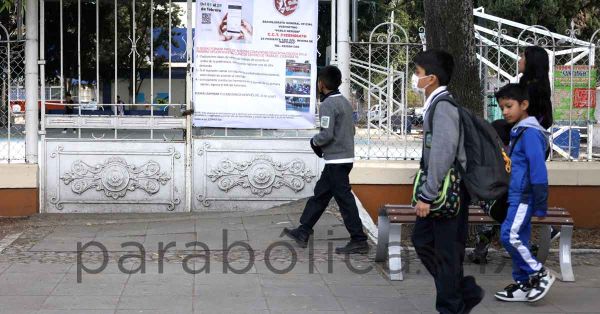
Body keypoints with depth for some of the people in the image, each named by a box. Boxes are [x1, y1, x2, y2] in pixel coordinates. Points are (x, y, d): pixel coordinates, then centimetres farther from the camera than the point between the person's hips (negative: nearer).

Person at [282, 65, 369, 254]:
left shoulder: (328, 104, -15)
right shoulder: (344, 102, 13)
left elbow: (326, 134, -23)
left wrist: (314, 141, -2)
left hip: (336, 160, -10)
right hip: (344, 157, 10)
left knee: (344, 199, -4)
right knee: (320, 195, 14)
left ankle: (359, 241, 0)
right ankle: (302, 233, 21)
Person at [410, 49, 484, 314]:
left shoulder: (443, 106, -17)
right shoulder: (436, 104, 13)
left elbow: (443, 154, -24)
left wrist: (427, 195, -22)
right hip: (438, 190, 10)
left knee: (446, 251, 1)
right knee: (423, 240, 14)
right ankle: (466, 292, 24)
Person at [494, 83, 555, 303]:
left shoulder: (530, 132, -15)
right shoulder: (517, 131, 14)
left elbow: (538, 170, -18)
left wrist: (540, 206, -19)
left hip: (524, 196, -9)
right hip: (517, 196, 9)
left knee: (509, 235, -14)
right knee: (518, 239, 11)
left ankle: (540, 274, -2)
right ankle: (523, 284, 17)